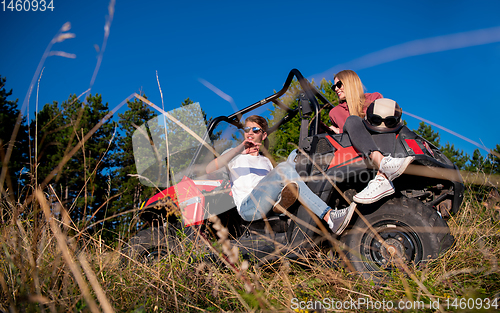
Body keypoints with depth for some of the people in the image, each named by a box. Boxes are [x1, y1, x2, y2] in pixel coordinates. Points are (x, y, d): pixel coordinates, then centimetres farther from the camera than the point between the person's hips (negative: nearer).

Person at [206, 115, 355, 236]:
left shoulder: (266, 161, 36)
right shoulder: (234, 155, 21)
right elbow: (209, 169, 0)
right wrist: (239, 149, -10)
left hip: (269, 205, 4)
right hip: (248, 208, -4)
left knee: (296, 154, -8)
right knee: (283, 169, -30)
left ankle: (282, 199, -34)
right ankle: (329, 216, -39)